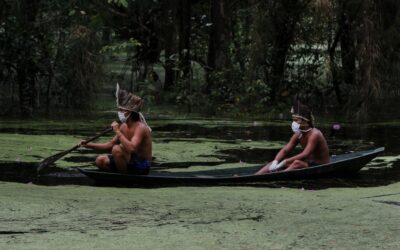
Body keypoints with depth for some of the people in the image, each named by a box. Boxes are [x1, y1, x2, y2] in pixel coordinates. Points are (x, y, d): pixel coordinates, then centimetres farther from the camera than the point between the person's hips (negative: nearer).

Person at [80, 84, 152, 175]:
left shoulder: (140, 127, -20)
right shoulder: (124, 127, 8)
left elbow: (131, 148, -37)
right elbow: (110, 145, 16)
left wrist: (117, 131, -28)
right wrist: (88, 145, 6)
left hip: (142, 166, -9)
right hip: (131, 162, 9)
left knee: (117, 149, -29)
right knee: (100, 161, 0)